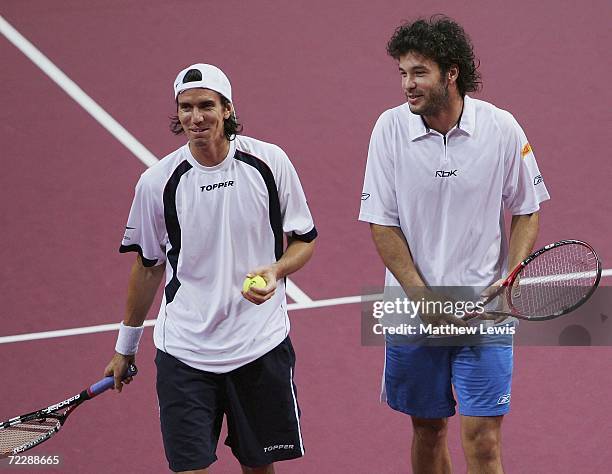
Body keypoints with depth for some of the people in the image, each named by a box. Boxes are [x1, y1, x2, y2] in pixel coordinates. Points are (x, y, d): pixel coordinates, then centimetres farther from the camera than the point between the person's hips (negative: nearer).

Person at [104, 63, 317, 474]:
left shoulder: (270, 162, -5)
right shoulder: (157, 182, -4)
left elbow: (304, 239, 6)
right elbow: (148, 265, 10)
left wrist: (275, 271, -16)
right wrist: (126, 346, 16)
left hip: (261, 347, 1)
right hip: (183, 352, 0)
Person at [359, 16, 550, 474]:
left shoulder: (501, 128, -7)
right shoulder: (391, 128, -6)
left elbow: (526, 211, 5)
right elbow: (381, 223, -3)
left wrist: (509, 279, -10)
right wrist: (423, 296, -11)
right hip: (413, 312, 1)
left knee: (483, 437, -8)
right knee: (428, 428, 12)